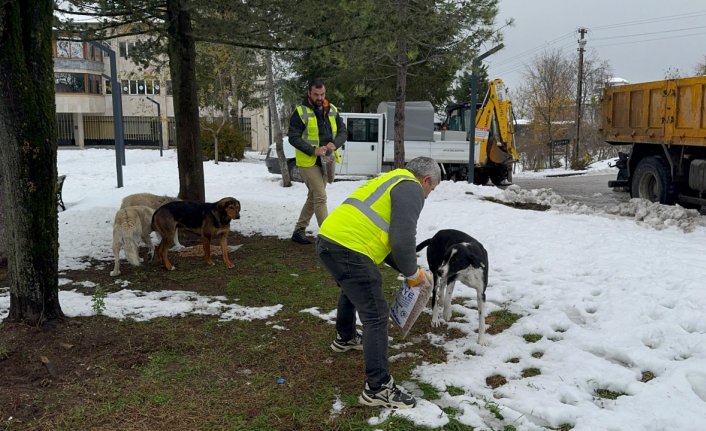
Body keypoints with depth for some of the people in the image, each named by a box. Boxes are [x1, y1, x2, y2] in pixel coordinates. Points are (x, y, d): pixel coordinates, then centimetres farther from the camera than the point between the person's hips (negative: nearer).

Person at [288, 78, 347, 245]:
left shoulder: (332, 110, 8)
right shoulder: (300, 112, -9)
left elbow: (343, 131, 7)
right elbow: (293, 137, -13)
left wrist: (335, 144, -15)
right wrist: (313, 150, -24)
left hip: (326, 161, 7)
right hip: (308, 162, -6)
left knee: (313, 197, 14)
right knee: (320, 197, -12)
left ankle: (299, 230, 27)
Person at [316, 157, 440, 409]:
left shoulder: (393, 181, 28)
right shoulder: (411, 188, -2)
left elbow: (382, 236, 30)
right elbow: (402, 239, -15)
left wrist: (405, 269, 26)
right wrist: (412, 272, 2)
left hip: (329, 240, 10)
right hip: (348, 249, -10)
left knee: (352, 290, 36)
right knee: (376, 316, -4)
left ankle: (345, 338, 58)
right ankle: (378, 388, 2)